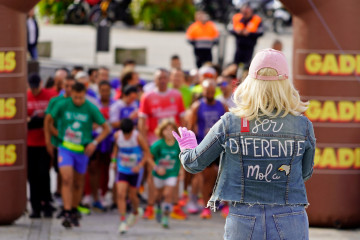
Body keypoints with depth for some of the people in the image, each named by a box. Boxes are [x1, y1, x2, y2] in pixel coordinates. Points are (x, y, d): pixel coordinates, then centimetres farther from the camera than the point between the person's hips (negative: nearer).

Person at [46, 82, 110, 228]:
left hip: (82, 150, 1)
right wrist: (57, 133, 6)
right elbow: (49, 119, 11)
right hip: (65, 148, -1)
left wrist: (94, 143, -10)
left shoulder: (91, 109, -7)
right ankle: (67, 214, -18)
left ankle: (74, 212, 28)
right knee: (67, 179, -16)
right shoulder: (63, 105, -6)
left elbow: (106, 128, 1)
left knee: (78, 183, 11)